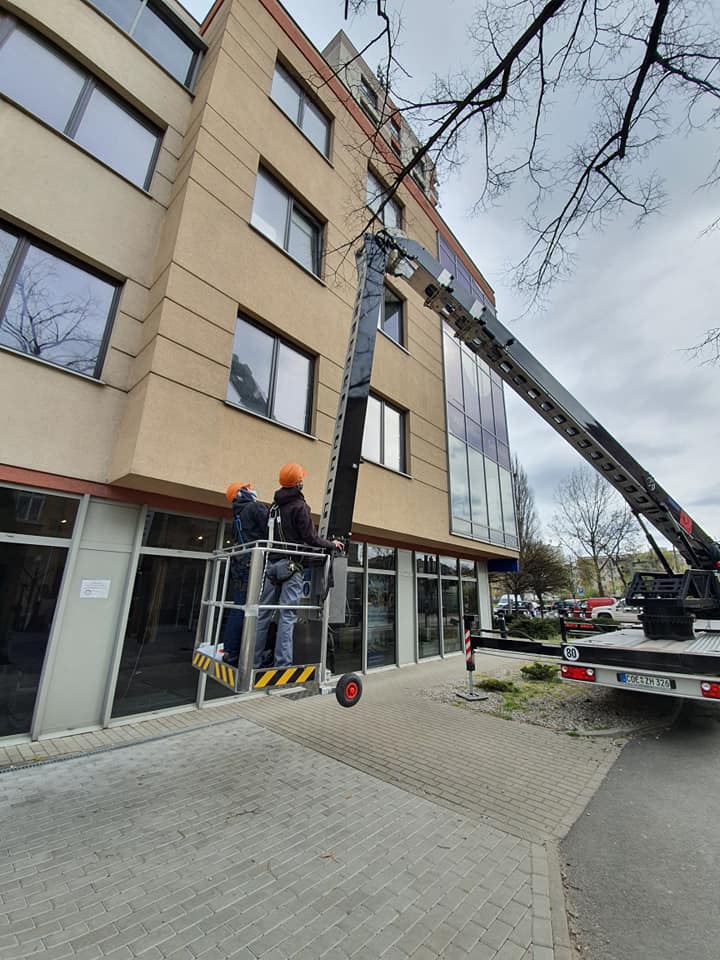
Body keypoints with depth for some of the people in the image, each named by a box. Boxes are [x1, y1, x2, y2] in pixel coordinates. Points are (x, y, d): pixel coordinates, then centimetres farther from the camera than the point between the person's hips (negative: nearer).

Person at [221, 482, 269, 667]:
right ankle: (232, 652, -4)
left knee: (238, 608, 10)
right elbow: (271, 532, -12)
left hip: (238, 566, 8)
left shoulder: (237, 515, 24)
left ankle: (230, 651, 14)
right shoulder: (256, 507, -3)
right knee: (243, 610, -6)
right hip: (252, 565, -8)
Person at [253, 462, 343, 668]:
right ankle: (282, 663, -1)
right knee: (287, 615, -3)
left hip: (272, 564, 7)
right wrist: (332, 544, 2)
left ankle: (255, 659, 16)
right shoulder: (299, 506, -9)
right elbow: (311, 538, -12)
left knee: (263, 613, 9)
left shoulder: (275, 505, 12)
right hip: (290, 565, -6)